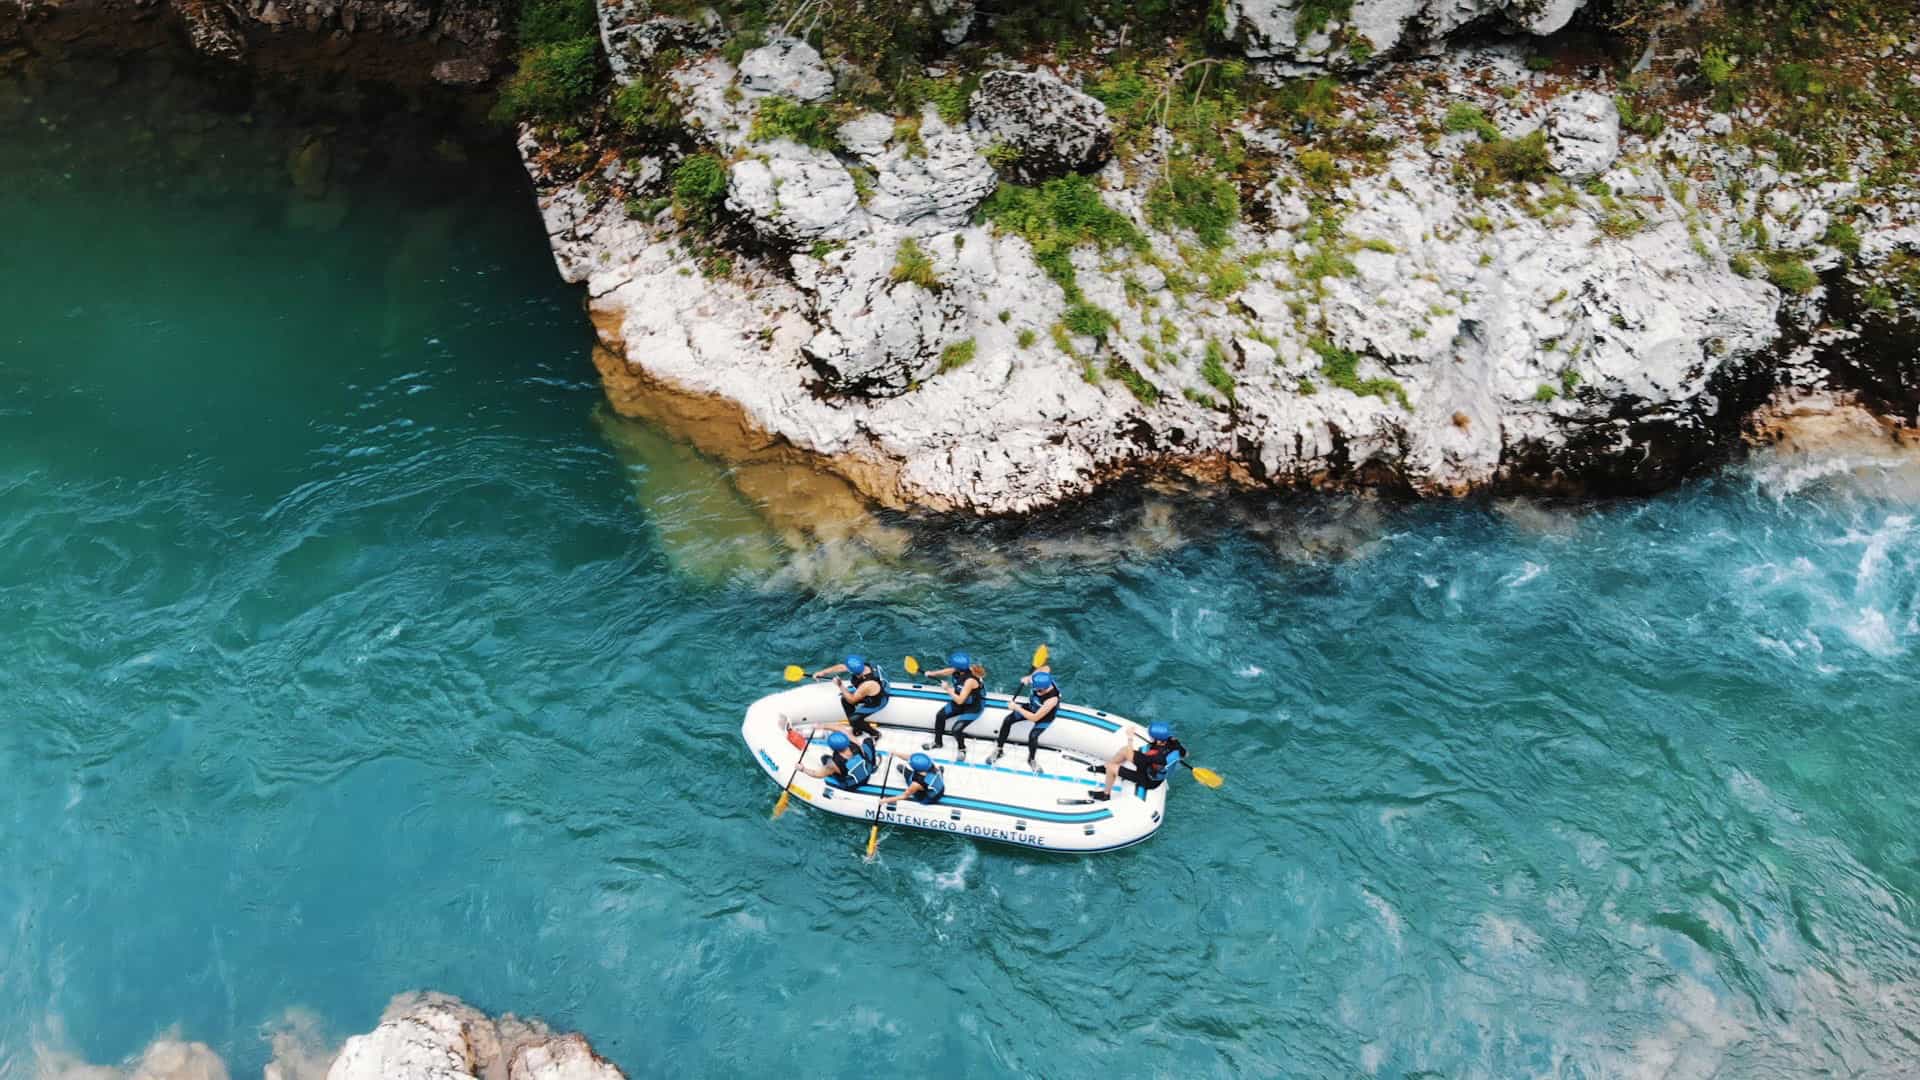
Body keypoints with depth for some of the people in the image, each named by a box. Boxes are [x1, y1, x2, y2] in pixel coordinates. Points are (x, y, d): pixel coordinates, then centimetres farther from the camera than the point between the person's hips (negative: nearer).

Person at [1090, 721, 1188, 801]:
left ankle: (1106, 794, 18)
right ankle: (1105, 767, 34)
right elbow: (1185, 754, 1)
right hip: (1158, 773, 8)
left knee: (1111, 767, -6)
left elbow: (1131, 758, -31)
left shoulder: (1157, 755, -43)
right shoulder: (1173, 742, -23)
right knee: (1124, 749, 11)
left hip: (1147, 781, -8)